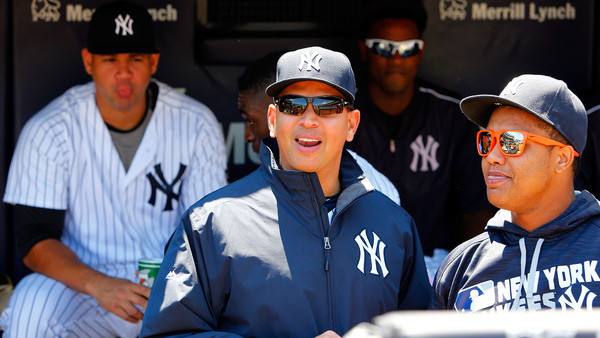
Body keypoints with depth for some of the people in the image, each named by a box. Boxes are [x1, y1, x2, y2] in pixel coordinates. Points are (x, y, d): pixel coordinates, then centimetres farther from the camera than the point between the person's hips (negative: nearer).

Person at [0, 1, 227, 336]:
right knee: (31, 309, -32)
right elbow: (35, 240, -11)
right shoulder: (49, 131, -8)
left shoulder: (197, 125, -3)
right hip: (80, 282, -1)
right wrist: (98, 285, -31)